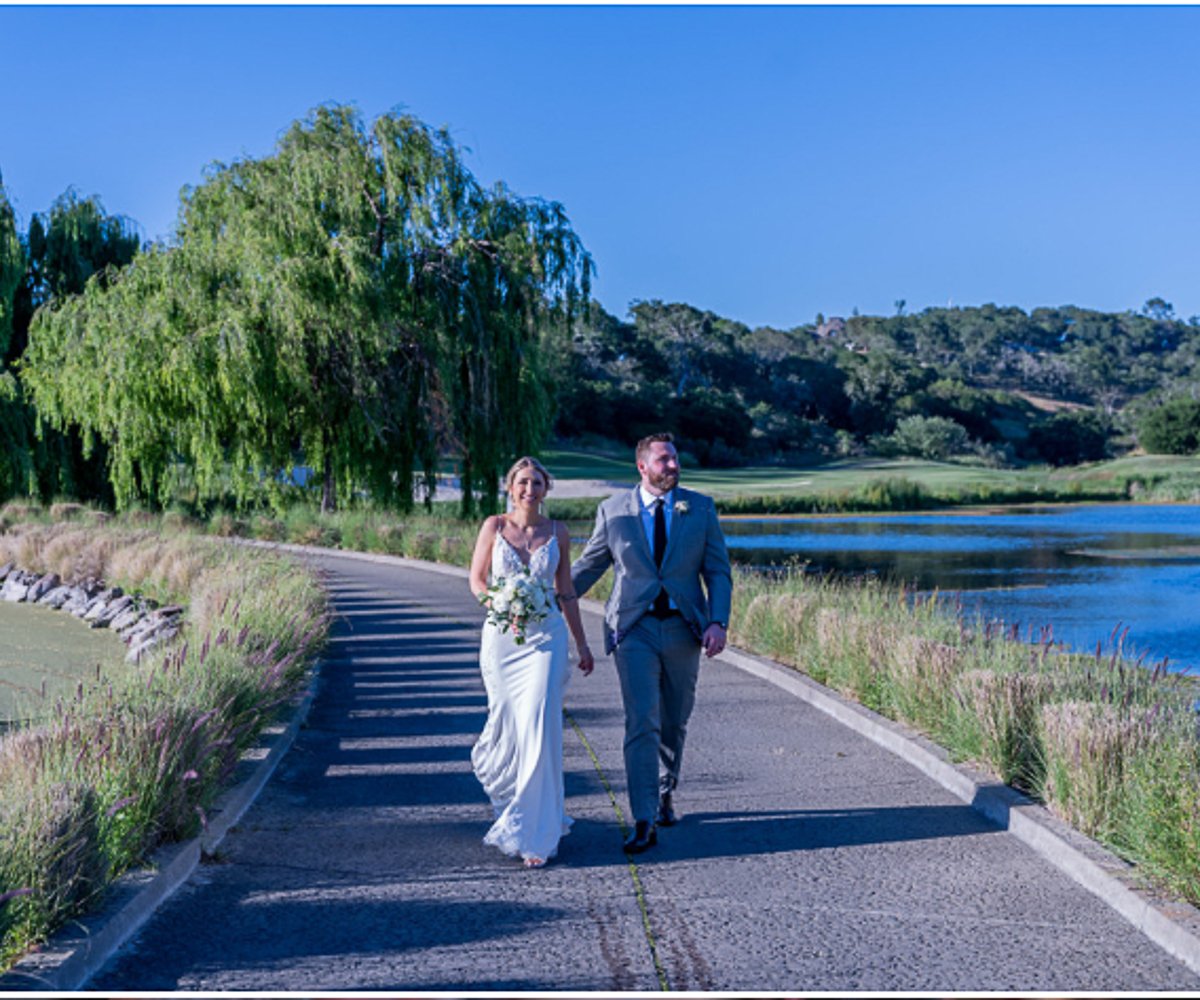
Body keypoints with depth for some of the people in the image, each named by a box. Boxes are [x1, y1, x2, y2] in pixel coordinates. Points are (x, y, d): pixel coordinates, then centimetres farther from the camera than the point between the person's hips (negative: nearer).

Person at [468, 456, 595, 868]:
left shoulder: (557, 532, 5)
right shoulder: (494, 526, 2)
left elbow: (566, 591, 12)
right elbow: (476, 579, 5)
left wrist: (582, 643, 14)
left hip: (546, 636, 0)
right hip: (502, 636, 0)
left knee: (540, 727, -9)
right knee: (507, 722, 4)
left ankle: (536, 832, -2)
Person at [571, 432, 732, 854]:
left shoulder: (700, 509, 3)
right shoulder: (613, 511, 1)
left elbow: (718, 571, 4)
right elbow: (588, 566, 10)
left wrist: (717, 622, -9)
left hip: (683, 628, 2)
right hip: (635, 629, -2)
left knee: (674, 722, 14)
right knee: (641, 723, -12)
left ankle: (665, 792, 39)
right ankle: (644, 823, -12)